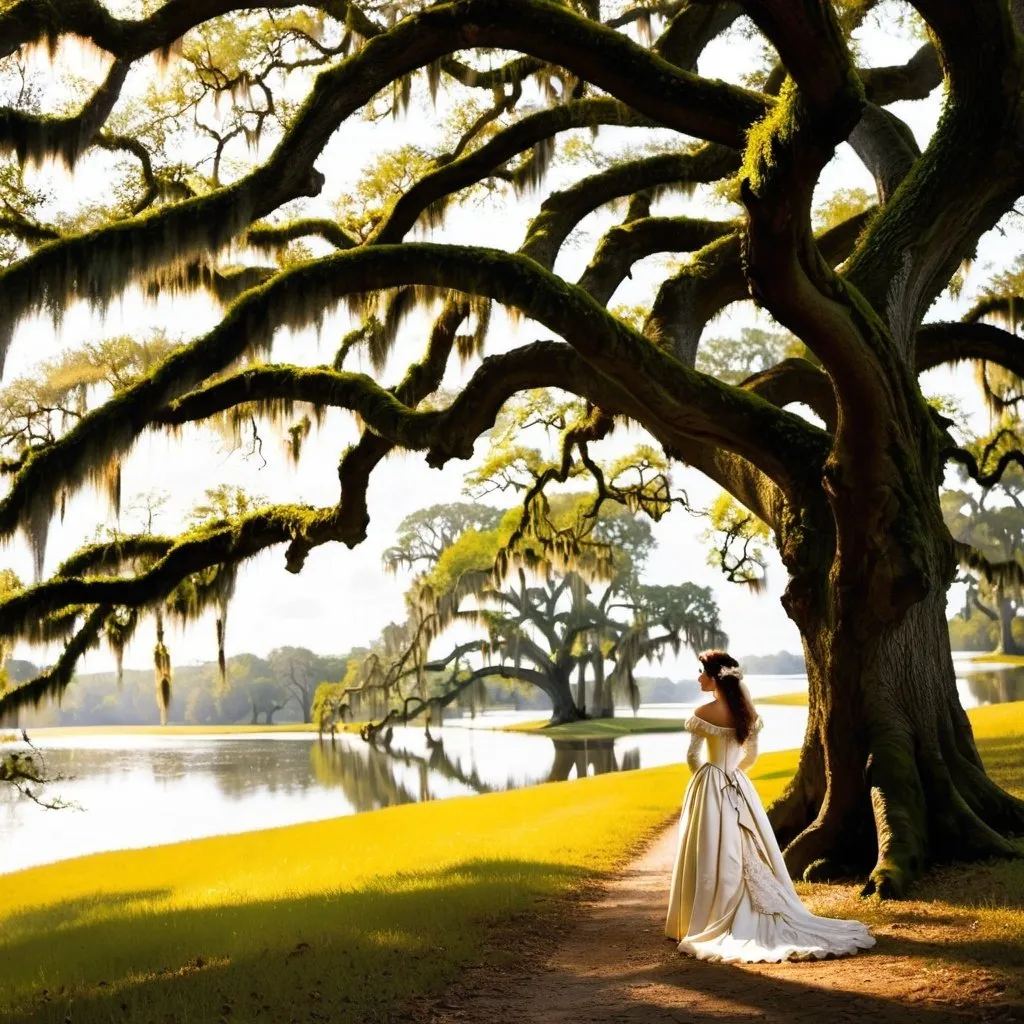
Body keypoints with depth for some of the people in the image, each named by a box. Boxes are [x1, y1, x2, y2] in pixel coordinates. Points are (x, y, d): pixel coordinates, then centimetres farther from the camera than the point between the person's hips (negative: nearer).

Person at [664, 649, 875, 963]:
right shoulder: (747, 711, 2)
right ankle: (758, 917, 16)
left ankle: (707, 923, 6)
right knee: (749, 855, 11)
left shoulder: (705, 713, -15)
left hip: (710, 787, -5)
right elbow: (751, 755, 11)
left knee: (713, 856, 1)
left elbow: (692, 757, -8)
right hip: (739, 786, 5)